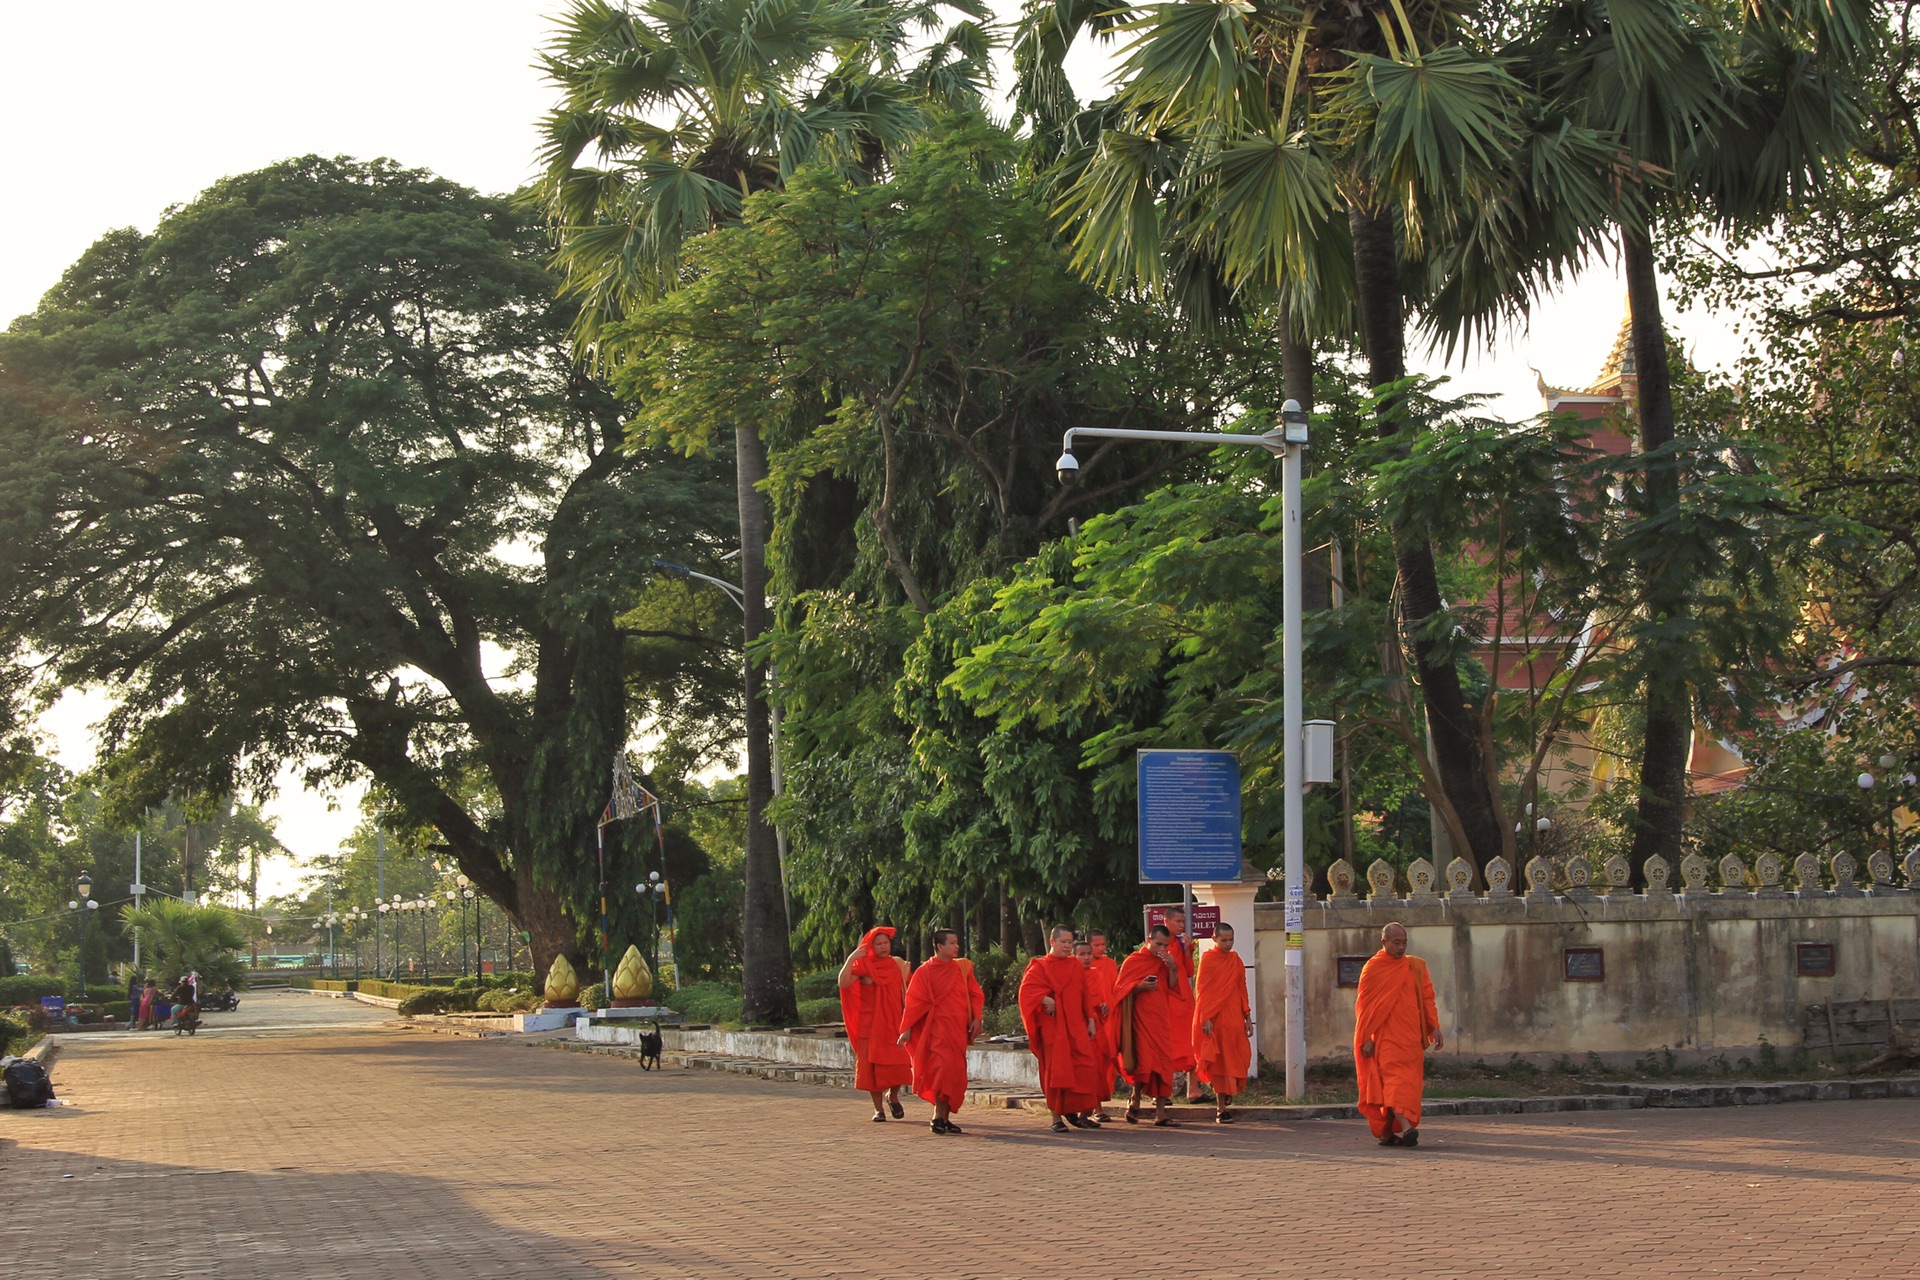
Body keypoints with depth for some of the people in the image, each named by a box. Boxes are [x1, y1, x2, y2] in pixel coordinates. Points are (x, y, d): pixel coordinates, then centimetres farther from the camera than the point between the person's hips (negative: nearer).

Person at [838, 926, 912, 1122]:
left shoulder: (898, 964, 7)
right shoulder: (863, 966, -1)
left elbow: (905, 992, 11)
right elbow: (844, 983, -15)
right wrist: (851, 958, -20)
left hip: (894, 1023, 1)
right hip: (870, 1024, -1)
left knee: (899, 1063, -10)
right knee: (872, 1065, -2)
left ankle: (893, 1096, 18)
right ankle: (878, 1109, 9)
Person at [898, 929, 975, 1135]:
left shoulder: (960, 970, 11)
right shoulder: (925, 972, -3)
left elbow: (974, 994, 15)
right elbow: (915, 1001, -4)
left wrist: (975, 1018, 1)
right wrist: (907, 1029, -8)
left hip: (958, 1030, 5)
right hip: (938, 1030, -5)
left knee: (955, 1074, 3)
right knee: (943, 1068, -17)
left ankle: (945, 1117, 10)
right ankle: (939, 1116, -12)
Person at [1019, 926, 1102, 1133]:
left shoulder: (1076, 966, 15)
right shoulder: (1040, 967, 0)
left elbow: (1084, 996, 19)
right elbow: (1026, 990, -15)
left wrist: (1091, 1020, 11)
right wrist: (1045, 999, -28)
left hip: (1076, 1026, 5)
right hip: (1053, 1027, -5)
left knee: (1084, 1069, -3)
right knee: (1056, 1071, -4)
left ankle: (1074, 1112, 9)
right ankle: (1057, 1118, 2)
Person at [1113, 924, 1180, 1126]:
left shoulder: (1165, 962, 14)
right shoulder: (1133, 961, -1)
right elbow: (1120, 989, -3)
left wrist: (1172, 968, -7)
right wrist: (1139, 987, -19)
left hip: (1161, 1019, 5)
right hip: (1141, 1018, -5)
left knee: (1164, 1064, -1)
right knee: (1145, 1062, -11)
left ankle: (1161, 1112, 1)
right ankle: (1135, 1102, 10)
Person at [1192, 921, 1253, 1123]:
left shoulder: (1236, 961, 11)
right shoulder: (1207, 959, -3)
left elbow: (1242, 990, 15)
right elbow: (1201, 991, -6)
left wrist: (1247, 1017, 9)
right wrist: (1205, 1019, -14)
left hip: (1234, 1019, 4)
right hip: (1215, 1020, -4)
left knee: (1235, 1061, 1)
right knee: (1220, 1063, -3)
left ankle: (1226, 1094, 23)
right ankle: (1221, 1109, 0)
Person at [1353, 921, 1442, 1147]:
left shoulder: (1416, 967, 11)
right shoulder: (1372, 969, 1)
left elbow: (1427, 998, 11)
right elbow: (1363, 1005, 1)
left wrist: (1435, 1027, -2)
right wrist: (1365, 1038, -4)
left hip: (1411, 1037, 4)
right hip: (1386, 1037, -4)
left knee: (1409, 1083, 1)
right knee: (1395, 1078, -18)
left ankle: (1389, 1131, 10)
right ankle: (1406, 1127, -31)